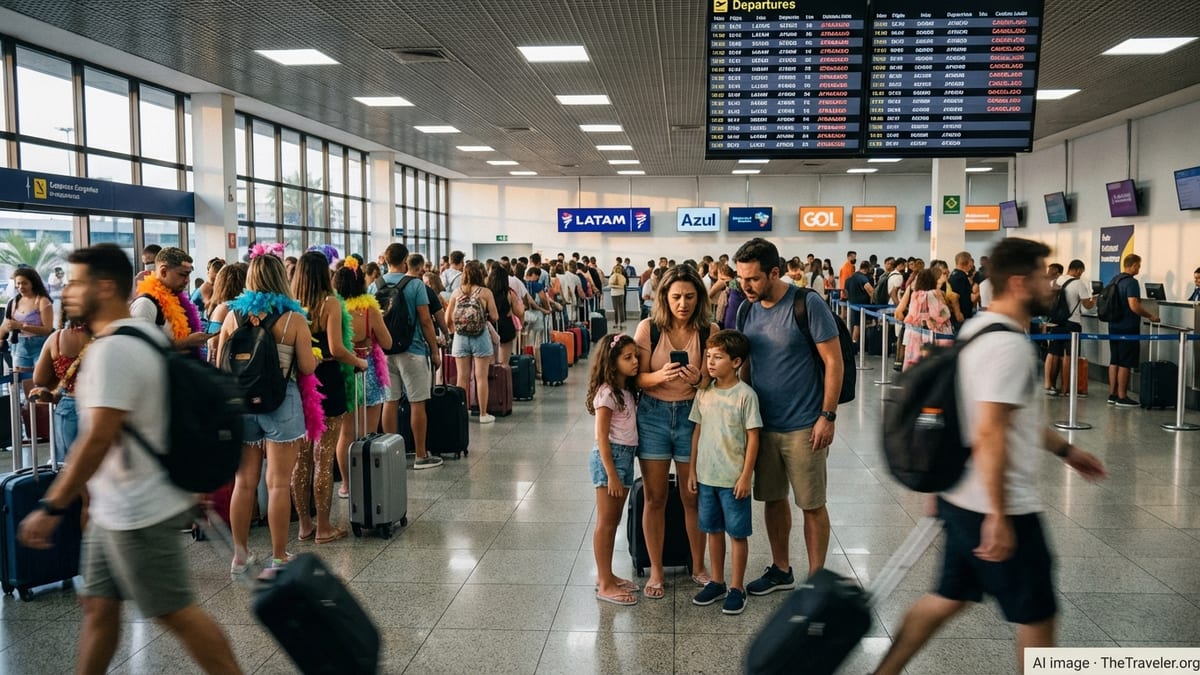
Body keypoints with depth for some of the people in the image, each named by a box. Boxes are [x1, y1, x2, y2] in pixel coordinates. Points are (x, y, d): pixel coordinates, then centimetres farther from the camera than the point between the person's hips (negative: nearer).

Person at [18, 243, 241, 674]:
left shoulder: (112, 349, -21)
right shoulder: (143, 336, 10)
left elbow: (98, 438, -27)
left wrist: (51, 507, -23)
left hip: (138, 512, -10)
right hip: (120, 508, 10)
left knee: (175, 613, 0)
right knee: (98, 605, 17)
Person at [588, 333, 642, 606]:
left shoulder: (627, 389, 12)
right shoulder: (606, 393, -15)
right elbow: (602, 437, -17)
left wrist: (622, 469, 9)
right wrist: (611, 474, -19)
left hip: (626, 456, 9)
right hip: (609, 457, -9)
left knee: (613, 522, 15)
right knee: (605, 523, -1)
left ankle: (606, 575, 26)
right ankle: (604, 585, 5)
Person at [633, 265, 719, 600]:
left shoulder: (709, 331, -5)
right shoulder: (649, 328, -7)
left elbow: (715, 382, -3)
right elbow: (638, 378, -6)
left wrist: (697, 379, -25)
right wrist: (661, 375, -26)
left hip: (692, 415, 0)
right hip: (653, 414, 0)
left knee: (693, 497, 9)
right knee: (655, 497, 7)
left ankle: (698, 567, 27)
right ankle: (656, 571, 21)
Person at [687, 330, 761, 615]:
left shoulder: (745, 394, -12)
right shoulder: (704, 393, 4)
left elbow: (752, 437, -11)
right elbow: (698, 432, 10)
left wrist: (745, 477, -13)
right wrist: (693, 471, 9)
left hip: (733, 479, -5)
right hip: (706, 476, 5)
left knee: (738, 533, 6)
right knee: (713, 530, 15)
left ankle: (737, 588, 18)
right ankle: (716, 582, 29)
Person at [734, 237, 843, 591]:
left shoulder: (808, 304, -13)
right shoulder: (747, 310, 4)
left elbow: (834, 362, -11)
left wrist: (827, 416, -15)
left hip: (803, 426, -6)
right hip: (762, 423, 6)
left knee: (812, 505, 4)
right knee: (773, 498, 15)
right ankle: (781, 570, 31)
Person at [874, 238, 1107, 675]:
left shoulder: (979, 329, 11)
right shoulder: (1008, 344, -21)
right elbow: (989, 435, -27)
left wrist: (1064, 449, 28)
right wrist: (999, 516, -25)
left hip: (962, 499, 9)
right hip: (998, 507, -9)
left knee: (949, 598, 18)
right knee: (1036, 617, 8)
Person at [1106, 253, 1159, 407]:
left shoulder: (1114, 280, 11)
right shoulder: (1131, 282, -16)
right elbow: (1134, 306, -24)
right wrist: (1150, 316, -12)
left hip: (1114, 326, 8)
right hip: (1127, 328, -8)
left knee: (1114, 361, 11)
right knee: (1125, 363, -3)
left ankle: (1112, 394, 15)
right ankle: (1122, 397, 0)